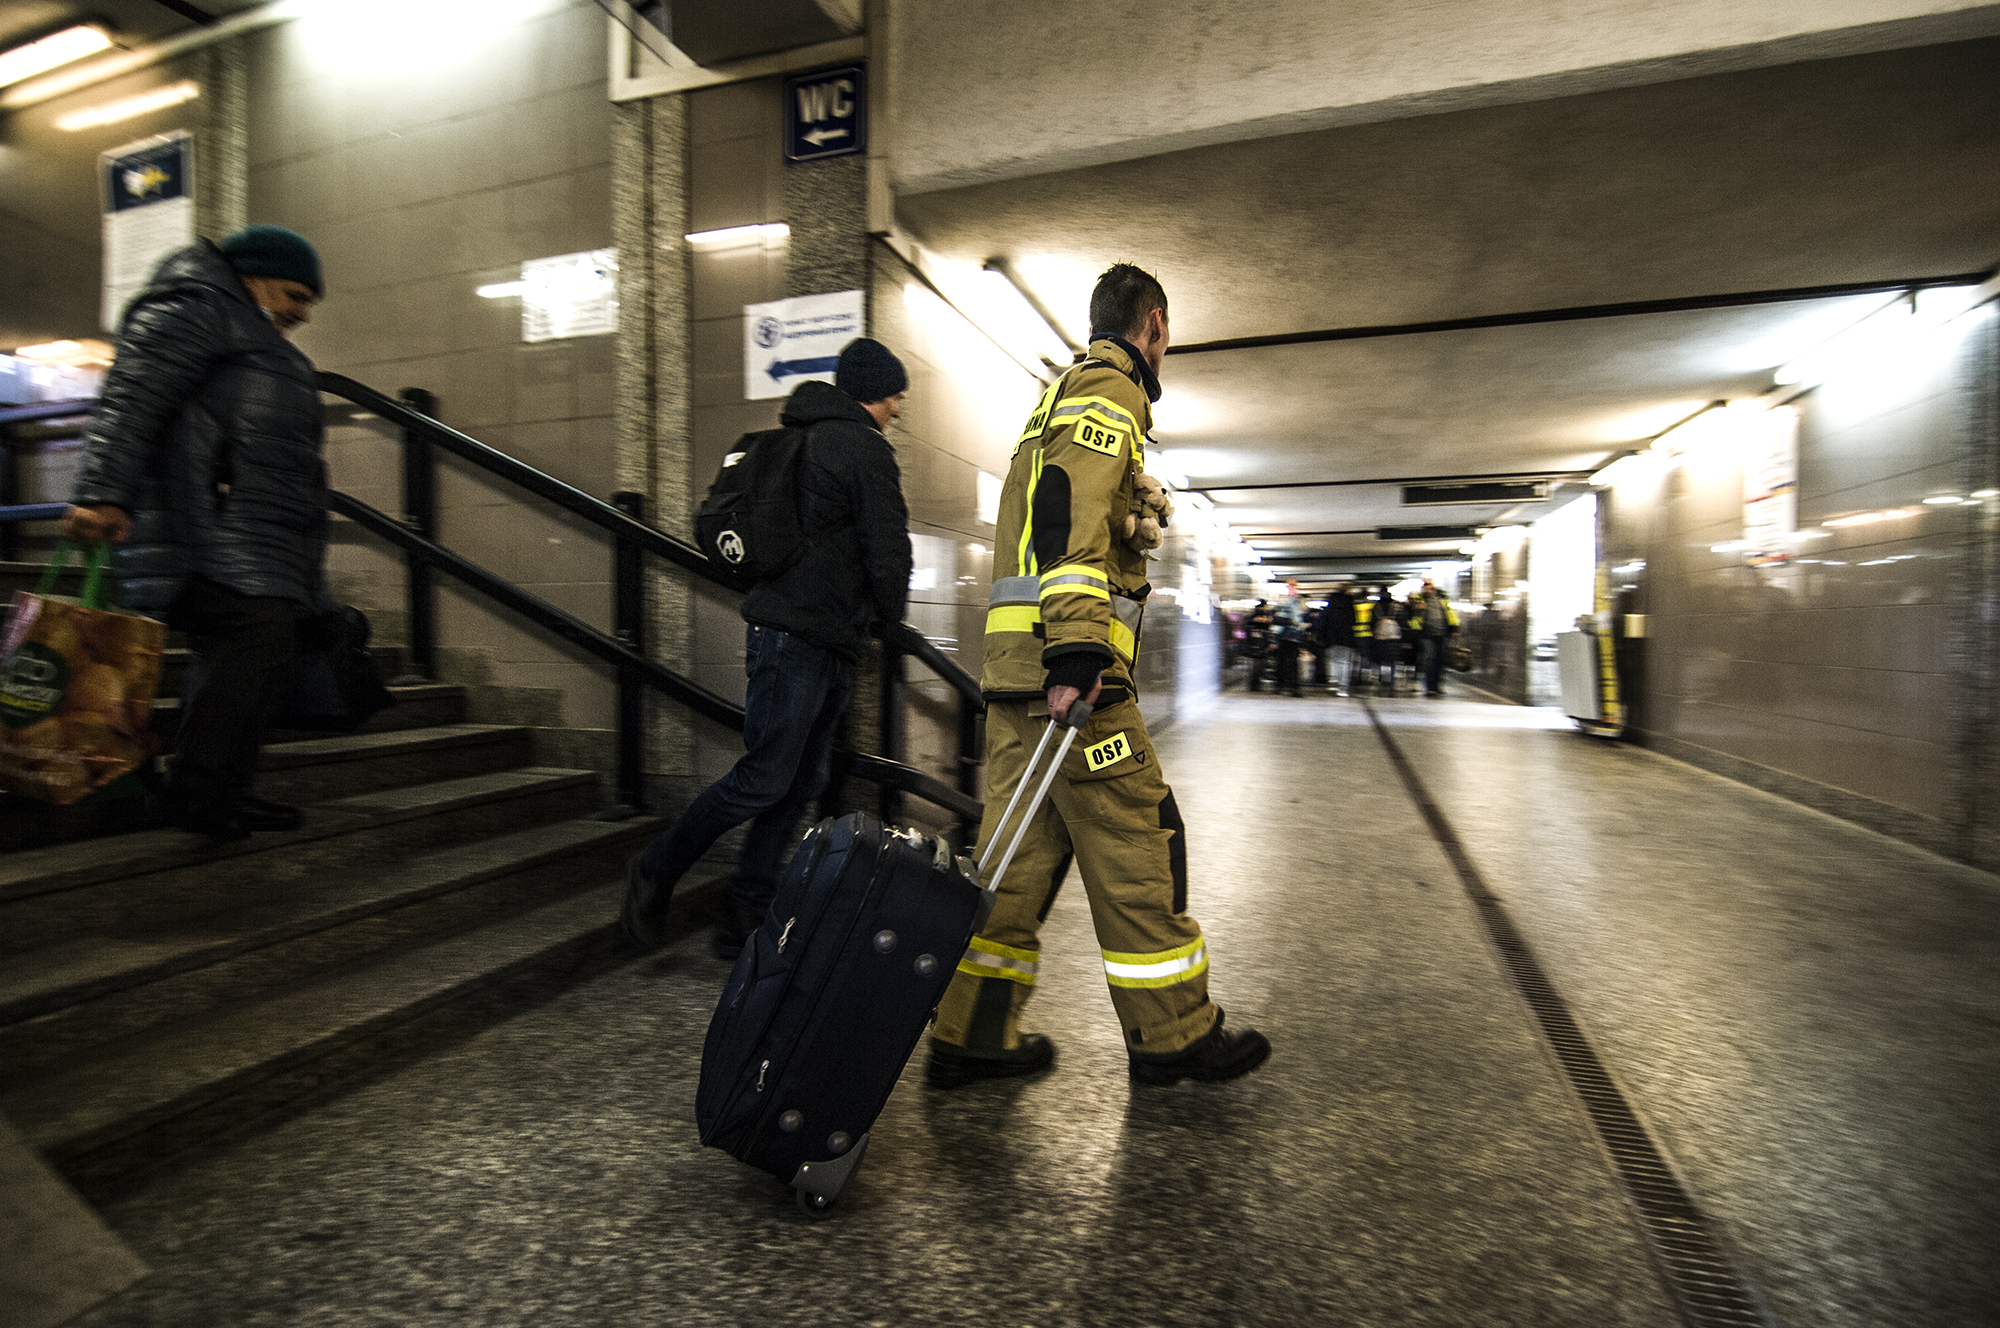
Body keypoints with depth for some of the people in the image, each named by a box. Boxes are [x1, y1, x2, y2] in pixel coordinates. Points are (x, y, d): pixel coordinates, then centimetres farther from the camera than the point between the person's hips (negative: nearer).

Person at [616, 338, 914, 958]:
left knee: (801, 782, 9)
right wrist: (890, 611, 6)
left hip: (828, 645, 10)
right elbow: (887, 550, -13)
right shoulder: (864, 447, -8)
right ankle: (657, 870, 11)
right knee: (765, 778, -6)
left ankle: (746, 917, 15)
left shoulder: (808, 439, 22)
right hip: (799, 636, -10)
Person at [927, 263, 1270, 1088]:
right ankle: (1173, 1036, 14)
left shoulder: (1060, 397, 30)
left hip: (1018, 659, 10)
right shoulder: (1110, 392, -1)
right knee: (1135, 843, 0)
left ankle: (971, 1036, 17)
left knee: (1021, 846, 10)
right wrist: (1077, 653, -27)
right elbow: (1073, 516, -19)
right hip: (1064, 661, -10)